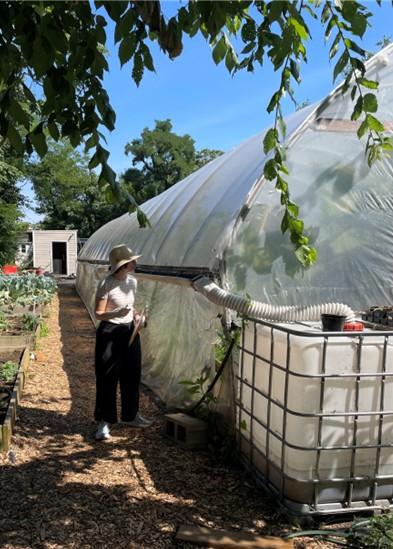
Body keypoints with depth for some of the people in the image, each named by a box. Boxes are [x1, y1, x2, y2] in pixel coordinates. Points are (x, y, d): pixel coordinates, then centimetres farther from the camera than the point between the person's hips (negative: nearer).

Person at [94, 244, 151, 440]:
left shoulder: (132, 281, 3)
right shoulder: (106, 284, -17)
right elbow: (98, 314, -14)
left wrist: (136, 315, -2)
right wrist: (116, 313, -31)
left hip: (129, 331, 7)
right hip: (110, 332, -7)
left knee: (132, 374, 15)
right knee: (107, 378, -1)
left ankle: (130, 415, 32)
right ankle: (104, 422, 10)